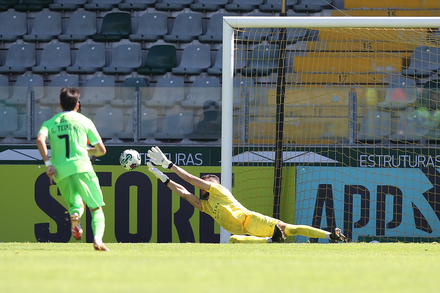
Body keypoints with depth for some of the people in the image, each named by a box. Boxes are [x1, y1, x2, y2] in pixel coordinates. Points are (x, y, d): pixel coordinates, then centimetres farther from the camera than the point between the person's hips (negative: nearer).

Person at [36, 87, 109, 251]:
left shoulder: (50, 123, 15)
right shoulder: (84, 121, 12)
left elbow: (40, 140, -7)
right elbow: (101, 150, 13)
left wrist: (48, 163, -5)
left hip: (60, 172, 2)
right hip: (82, 167, -2)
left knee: (75, 202, 24)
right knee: (96, 209, 3)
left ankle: (75, 213, -14)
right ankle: (98, 239, -25)